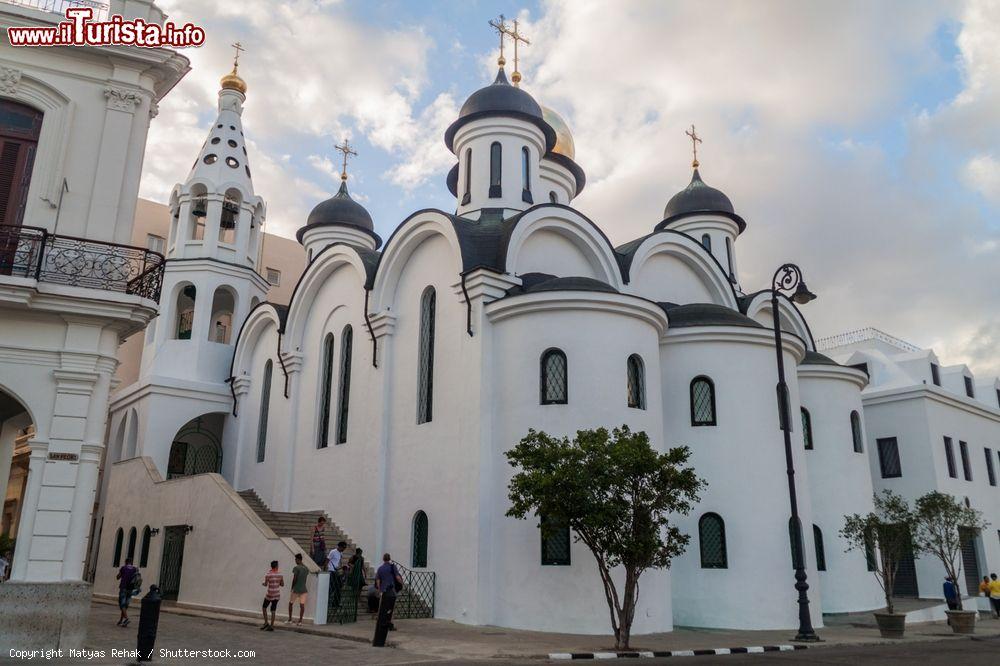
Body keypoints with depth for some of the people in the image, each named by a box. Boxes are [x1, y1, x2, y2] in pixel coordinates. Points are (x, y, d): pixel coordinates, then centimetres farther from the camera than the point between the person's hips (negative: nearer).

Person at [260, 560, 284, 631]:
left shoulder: (268, 574, -12)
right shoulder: (280, 574, -1)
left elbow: (265, 584, -12)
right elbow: (282, 584, 7)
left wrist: (263, 583, 10)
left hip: (269, 594, -4)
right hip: (277, 594, 4)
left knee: (264, 607, 16)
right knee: (273, 610, 9)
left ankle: (266, 622, 7)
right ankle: (271, 626, 6)